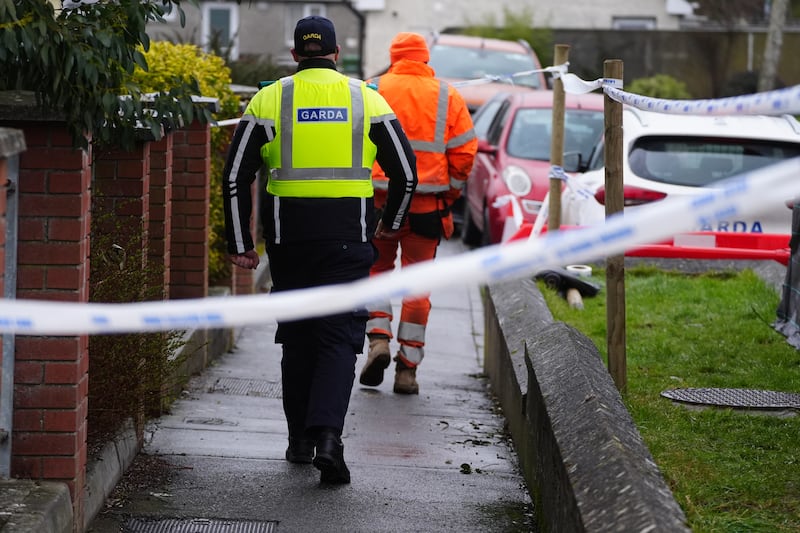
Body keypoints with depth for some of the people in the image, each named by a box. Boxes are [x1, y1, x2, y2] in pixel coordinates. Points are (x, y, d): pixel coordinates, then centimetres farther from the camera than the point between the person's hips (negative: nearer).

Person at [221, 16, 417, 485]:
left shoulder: (269, 100, 4)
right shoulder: (366, 99, 4)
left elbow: (236, 176, 1)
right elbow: (406, 170, 7)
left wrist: (241, 244, 7)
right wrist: (391, 222, 24)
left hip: (288, 236, 1)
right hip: (348, 236, -1)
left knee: (297, 337, 15)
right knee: (339, 336, 0)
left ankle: (299, 440, 18)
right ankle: (326, 435, -18)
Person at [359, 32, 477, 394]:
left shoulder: (372, 91, 0)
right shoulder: (447, 97, 3)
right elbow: (464, 152, 2)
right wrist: (450, 193, 14)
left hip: (378, 200, -1)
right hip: (426, 206, 1)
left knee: (376, 270, 17)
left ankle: (378, 338, -4)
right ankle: (408, 369, 7)